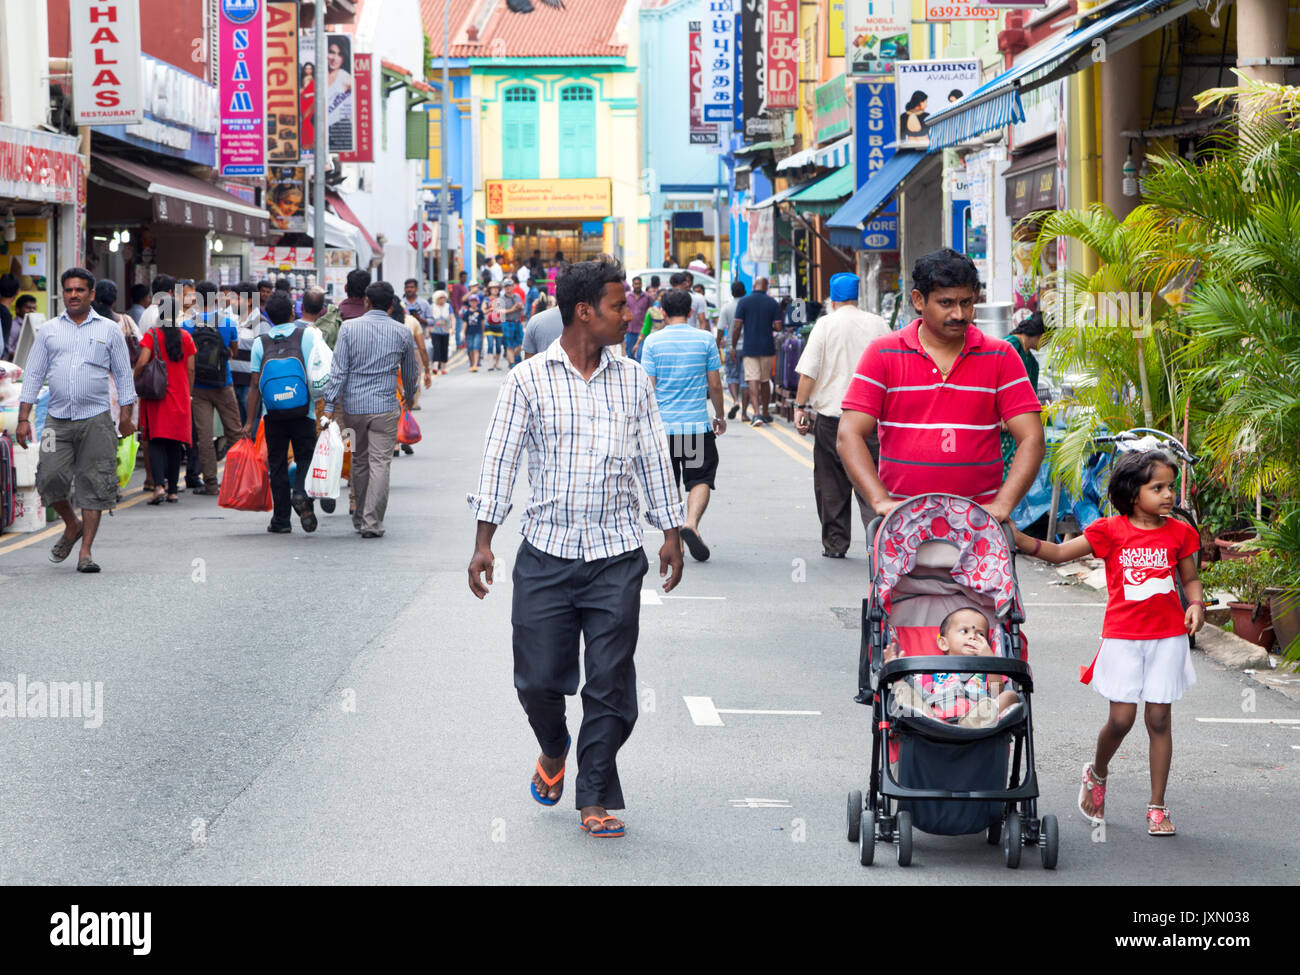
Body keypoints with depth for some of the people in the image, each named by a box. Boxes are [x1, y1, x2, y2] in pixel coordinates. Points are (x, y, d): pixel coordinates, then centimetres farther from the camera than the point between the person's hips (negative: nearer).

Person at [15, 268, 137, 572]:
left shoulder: (109, 330, 8)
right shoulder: (49, 331, 11)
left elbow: (123, 374, 10)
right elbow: (33, 374, 11)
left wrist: (126, 415, 3)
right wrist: (23, 418, 4)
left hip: (96, 420, -2)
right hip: (57, 420, 2)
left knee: (94, 485, -4)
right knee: (49, 478, -8)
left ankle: (85, 551, 1)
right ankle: (72, 525, 20)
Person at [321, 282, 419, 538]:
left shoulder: (349, 328, -1)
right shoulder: (402, 332, 2)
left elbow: (338, 370, -6)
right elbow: (411, 373, 14)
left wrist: (330, 406, -6)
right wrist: (409, 396, 33)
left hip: (353, 406, 1)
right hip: (385, 408, -1)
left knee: (359, 462, 15)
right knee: (380, 463, -2)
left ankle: (360, 517, 25)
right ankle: (372, 523, -9)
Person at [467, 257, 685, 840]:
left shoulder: (633, 380, 7)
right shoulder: (528, 380, -2)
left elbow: (654, 458, 13)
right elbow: (500, 460, -1)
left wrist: (671, 533, 13)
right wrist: (483, 542, -5)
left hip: (617, 557, 2)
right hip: (546, 554, -1)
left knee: (610, 683, -2)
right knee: (538, 678, 0)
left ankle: (595, 797, 9)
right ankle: (554, 750, 33)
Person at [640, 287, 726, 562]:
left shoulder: (653, 341, -2)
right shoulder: (705, 340, 0)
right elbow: (715, 385, 4)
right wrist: (720, 416, 18)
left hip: (663, 424, 1)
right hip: (698, 424, -1)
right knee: (701, 478, 3)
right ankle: (691, 524, -21)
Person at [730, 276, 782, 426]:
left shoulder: (744, 301, -3)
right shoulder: (773, 303, 0)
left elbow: (737, 326, -7)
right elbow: (778, 327, -4)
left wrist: (733, 346, 1)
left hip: (750, 348, -2)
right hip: (767, 348, 2)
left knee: (753, 380, -6)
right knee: (765, 380, 15)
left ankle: (757, 413, -20)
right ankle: (766, 413, 24)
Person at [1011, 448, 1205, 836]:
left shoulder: (1179, 533, 4)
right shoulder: (1110, 531, -3)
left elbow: (1191, 578, 16)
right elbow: (1059, 553, 1)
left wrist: (1196, 604, -5)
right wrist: (1015, 537, -10)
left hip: (1168, 636, 2)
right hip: (1122, 636, -2)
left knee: (1159, 719, 2)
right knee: (1121, 718, -5)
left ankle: (1157, 807, 10)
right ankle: (1097, 773, 27)